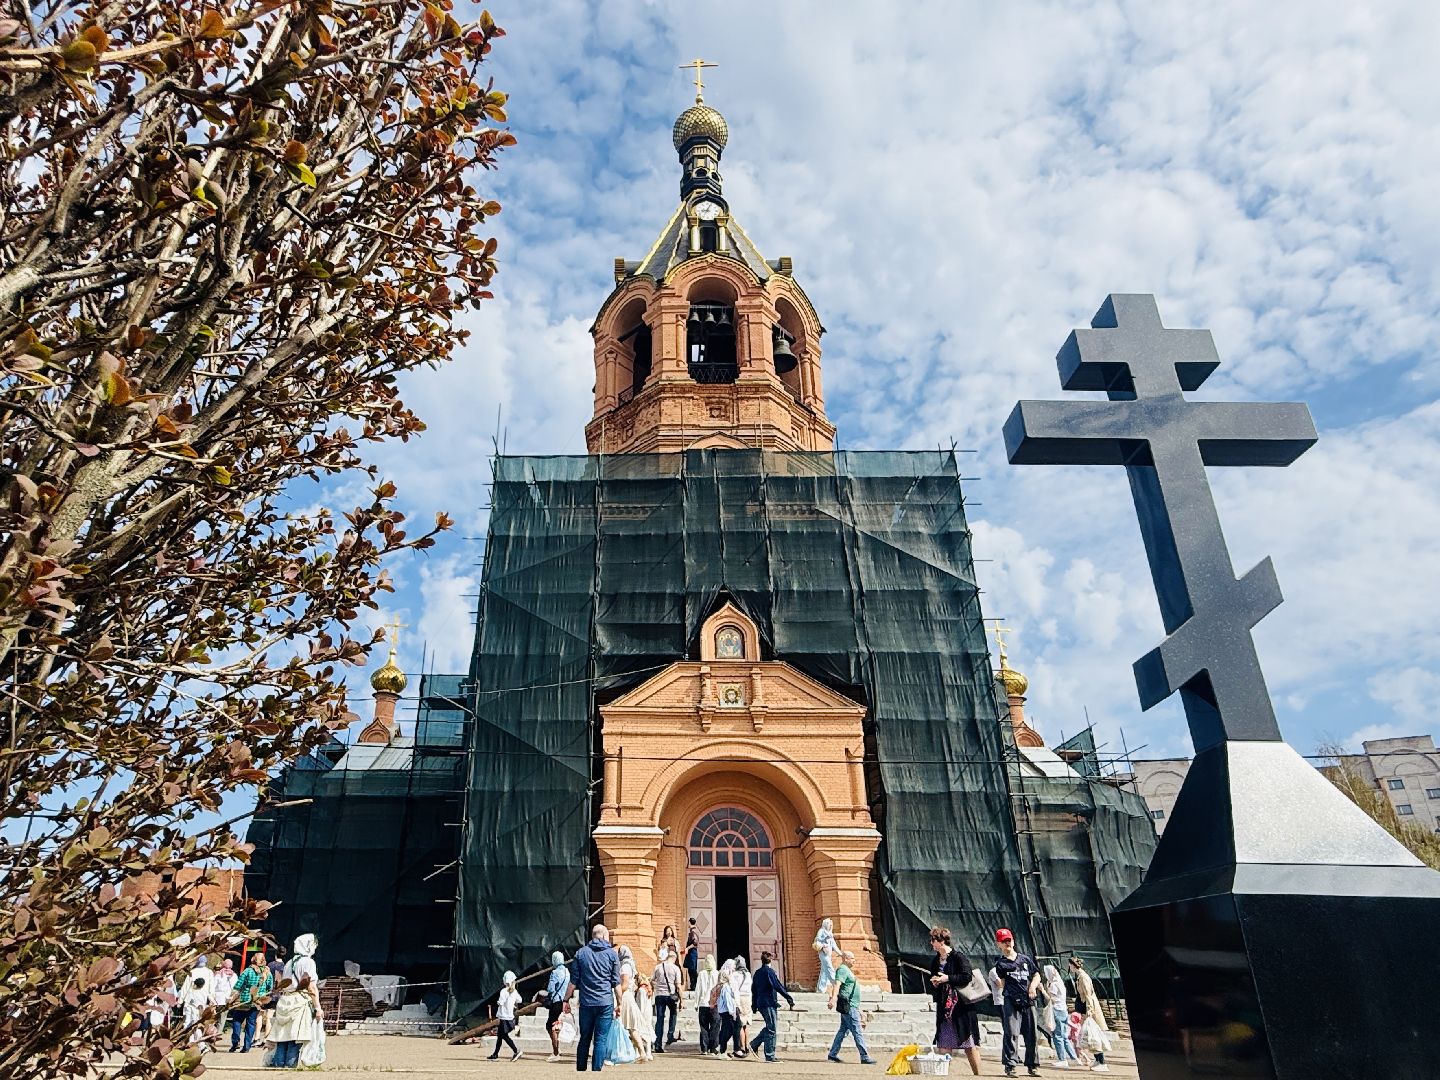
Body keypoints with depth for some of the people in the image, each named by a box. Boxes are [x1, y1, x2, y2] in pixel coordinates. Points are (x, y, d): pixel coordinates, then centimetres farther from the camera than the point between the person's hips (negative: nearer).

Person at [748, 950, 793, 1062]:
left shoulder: (757, 973, 12)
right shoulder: (770, 971, -11)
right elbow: (778, 987, -17)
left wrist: (755, 1006, 25)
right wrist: (789, 998, -13)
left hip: (761, 1004, 8)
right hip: (770, 1004, -8)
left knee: (769, 1027, 18)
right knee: (772, 1029, -2)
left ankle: (754, 1045, 14)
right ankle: (770, 1056, 0)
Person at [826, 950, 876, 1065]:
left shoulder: (846, 970, 19)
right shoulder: (842, 970, -14)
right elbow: (837, 984, -28)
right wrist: (834, 998, -43)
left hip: (850, 1005, 11)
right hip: (848, 1006, -11)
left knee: (843, 1030, 13)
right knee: (857, 1032, -7)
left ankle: (833, 1054, 17)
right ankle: (865, 1057, -5)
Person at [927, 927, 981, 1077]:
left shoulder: (959, 957, -8)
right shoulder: (935, 962, 13)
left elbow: (967, 977, -20)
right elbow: (933, 990, 21)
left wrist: (947, 978, -17)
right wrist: (934, 984, -2)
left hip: (962, 1006, -6)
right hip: (944, 1008, 6)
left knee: (969, 1043, 0)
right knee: (944, 1045, 4)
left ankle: (978, 1074, 9)